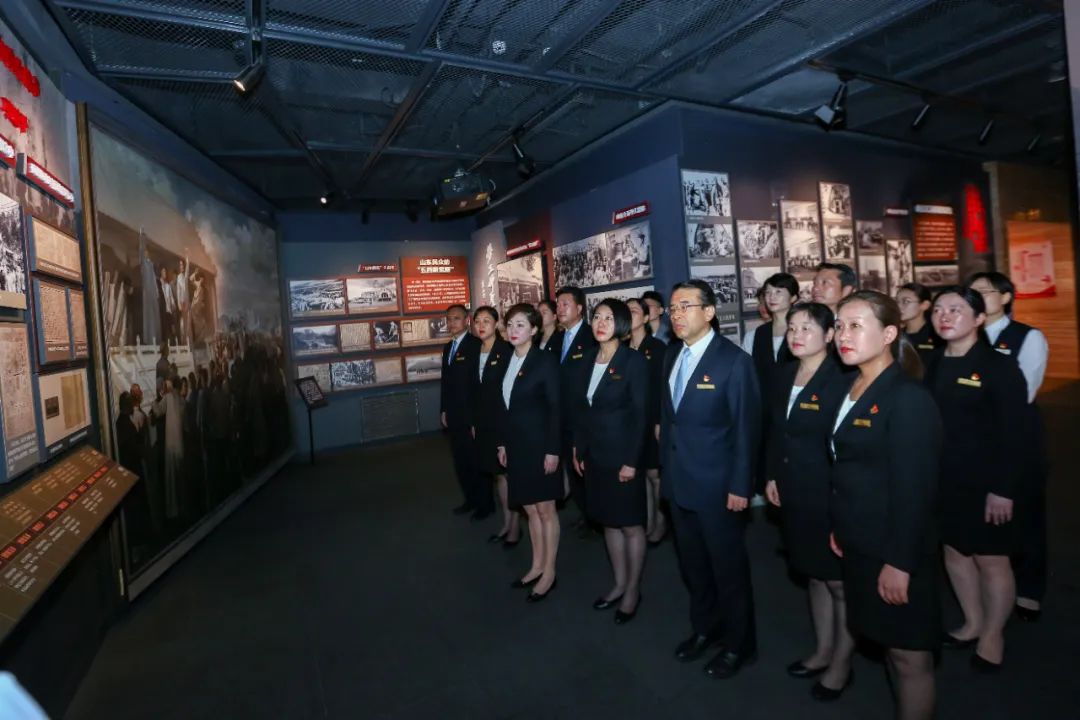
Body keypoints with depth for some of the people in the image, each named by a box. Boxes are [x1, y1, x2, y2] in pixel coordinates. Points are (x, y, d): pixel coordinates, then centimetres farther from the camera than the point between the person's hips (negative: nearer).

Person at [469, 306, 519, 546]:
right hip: (484, 424, 7)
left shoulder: (507, 351, -11)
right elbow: (474, 391, 12)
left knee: (510, 474, 4)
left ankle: (515, 526, 17)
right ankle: (506, 523, 28)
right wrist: (474, 422, 9)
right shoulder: (475, 353, 9)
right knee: (498, 474, 15)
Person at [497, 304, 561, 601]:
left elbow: (555, 408, -14)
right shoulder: (506, 361, 7)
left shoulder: (546, 360, -12)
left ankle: (549, 572, 20)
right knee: (530, 509, 16)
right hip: (516, 446, 6)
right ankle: (537, 566, 30)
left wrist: (553, 450, -17)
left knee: (545, 509, 6)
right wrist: (502, 443, 10)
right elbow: (504, 407, 10)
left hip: (540, 445, -6)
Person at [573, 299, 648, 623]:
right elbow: (583, 408, 9)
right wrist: (578, 448, 7)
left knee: (630, 525, 8)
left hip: (623, 454, -6)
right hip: (595, 454, 6)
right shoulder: (589, 358, 6)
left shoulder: (634, 360, -11)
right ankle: (619, 583, 32)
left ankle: (633, 590, 25)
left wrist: (631, 460, -17)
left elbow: (640, 414, -14)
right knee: (608, 522, 16)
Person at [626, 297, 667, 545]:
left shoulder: (657, 347, -6)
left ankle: (660, 524, 21)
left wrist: (660, 422, -14)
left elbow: (662, 386, -10)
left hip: (651, 421, -4)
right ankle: (645, 525, 22)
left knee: (655, 473, 3)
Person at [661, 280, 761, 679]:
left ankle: (739, 643, 33)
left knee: (728, 567, 12)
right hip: (678, 481, 6)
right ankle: (705, 628, 42)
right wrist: (666, 465, 9)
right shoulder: (672, 355, 6)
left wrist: (740, 486, -14)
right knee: (693, 564, 20)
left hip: (717, 485, -6)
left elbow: (746, 428, -14)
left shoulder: (734, 360, -15)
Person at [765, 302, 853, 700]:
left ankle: (841, 665, 29)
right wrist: (772, 476, 11)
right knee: (815, 576, 20)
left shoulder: (841, 381, -17)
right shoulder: (785, 375, 5)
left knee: (840, 582, 11)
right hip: (794, 495, 7)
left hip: (831, 498, -7)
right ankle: (823, 651, 38)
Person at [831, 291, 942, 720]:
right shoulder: (853, 387, 5)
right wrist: (840, 527, 9)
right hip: (861, 543, 8)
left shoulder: (907, 397, -19)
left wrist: (899, 563, -19)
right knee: (888, 643, 22)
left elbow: (914, 488, -21)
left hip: (895, 548, -7)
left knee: (909, 653, 10)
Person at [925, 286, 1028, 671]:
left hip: (984, 482, -6)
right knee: (954, 551, 16)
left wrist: (1003, 489, -17)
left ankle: (993, 633, 30)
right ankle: (973, 623, 36)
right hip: (943, 479, 6)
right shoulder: (934, 365, 4)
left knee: (991, 559, 9)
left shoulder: (999, 367, -13)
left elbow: (1013, 434, -15)